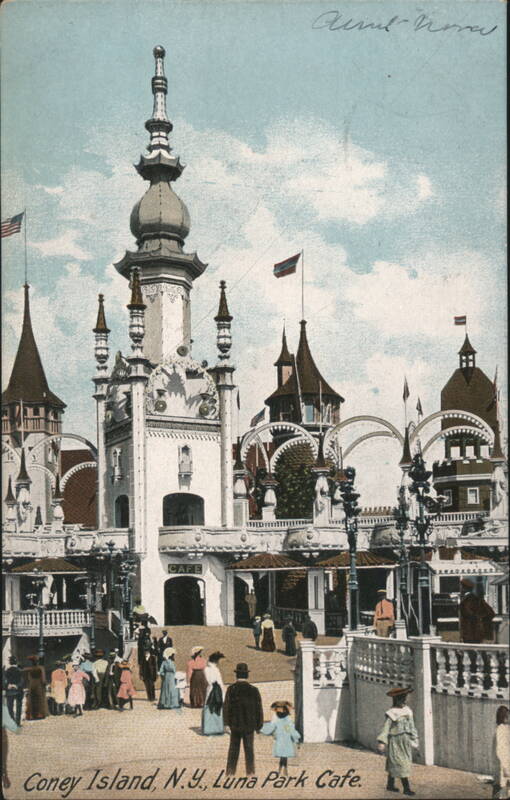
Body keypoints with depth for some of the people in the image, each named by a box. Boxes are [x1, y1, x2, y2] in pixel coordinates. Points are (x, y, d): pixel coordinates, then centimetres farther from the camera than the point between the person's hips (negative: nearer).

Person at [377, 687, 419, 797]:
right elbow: (386, 728, -15)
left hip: (406, 741, 6)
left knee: (393, 764, 15)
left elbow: (411, 726, 13)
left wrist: (414, 740, 13)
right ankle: (406, 788, -4)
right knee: (401, 764, -7)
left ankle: (390, 785, 24)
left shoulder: (407, 711, 6)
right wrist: (382, 742, -21)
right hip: (396, 741, -6)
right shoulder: (392, 713, -13)